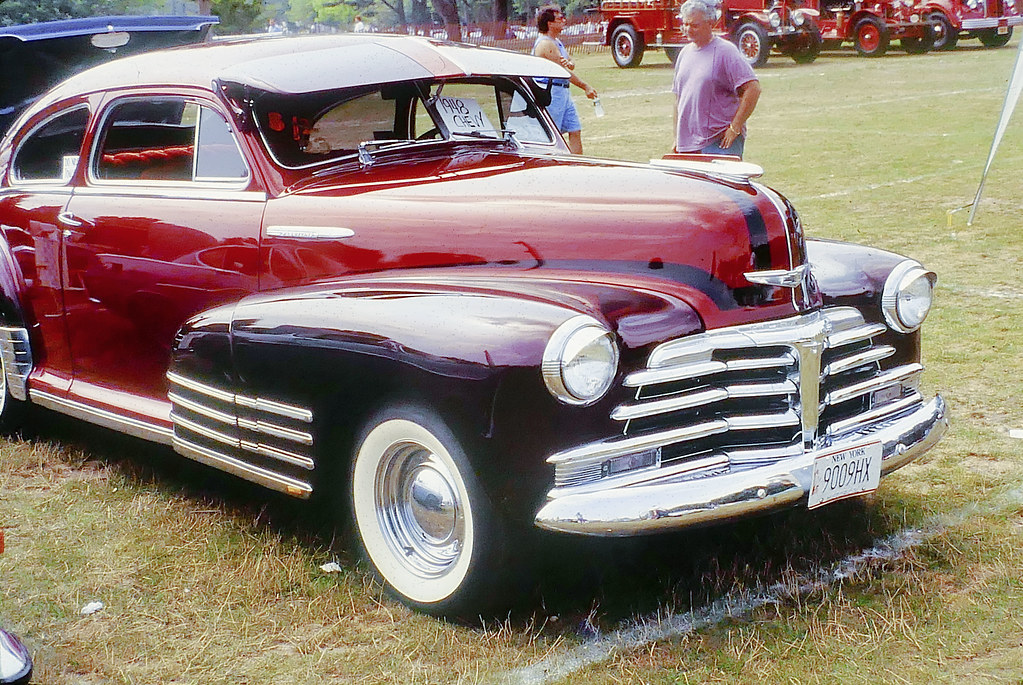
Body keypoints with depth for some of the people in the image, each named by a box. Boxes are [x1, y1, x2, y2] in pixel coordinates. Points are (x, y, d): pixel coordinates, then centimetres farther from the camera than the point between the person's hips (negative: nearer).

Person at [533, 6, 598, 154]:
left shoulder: (557, 42, 17)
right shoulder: (546, 44, -15)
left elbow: (570, 66, 16)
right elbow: (565, 72, -15)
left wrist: (569, 63, -11)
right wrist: (586, 87, -8)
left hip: (563, 92, 10)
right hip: (551, 92, -10)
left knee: (575, 131, 5)